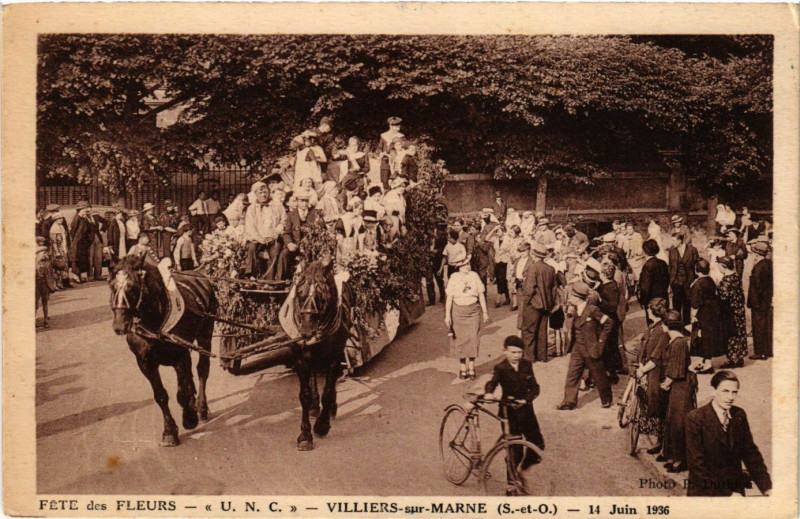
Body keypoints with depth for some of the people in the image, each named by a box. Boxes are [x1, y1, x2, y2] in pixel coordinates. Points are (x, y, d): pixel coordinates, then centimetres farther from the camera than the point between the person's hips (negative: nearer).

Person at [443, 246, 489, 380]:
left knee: (473, 339, 0)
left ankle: (471, 367, 12)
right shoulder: (454, 277, -4)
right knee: (460, 340, 4)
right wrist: (447, 315, -6)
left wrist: (485, 312, 5)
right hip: (458, 311, -1)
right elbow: (449, 297, -2)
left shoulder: (474, 276, -1)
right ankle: (463, 368, 15)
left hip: (473, 310, 1)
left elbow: (481, 294, 5)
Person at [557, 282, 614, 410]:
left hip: (592, 350, -7)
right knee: (572, 375, 5)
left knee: (599, 376, 10)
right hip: (577, 349, 7)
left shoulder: (592, 310, -20)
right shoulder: (575, 310, 2)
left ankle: (606, 399, 30)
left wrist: (601, 340, -12)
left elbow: (608, 323, -15)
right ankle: (569, 401, 12)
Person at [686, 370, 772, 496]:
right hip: (705, 491, -4)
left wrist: (767, 487, -4)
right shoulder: (695, 418, -13)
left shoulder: (739, 415, 4)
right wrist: (725, 494, -18)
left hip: (735, 489, 4)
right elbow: (697, 463, -15)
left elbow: (751, 452, 7)